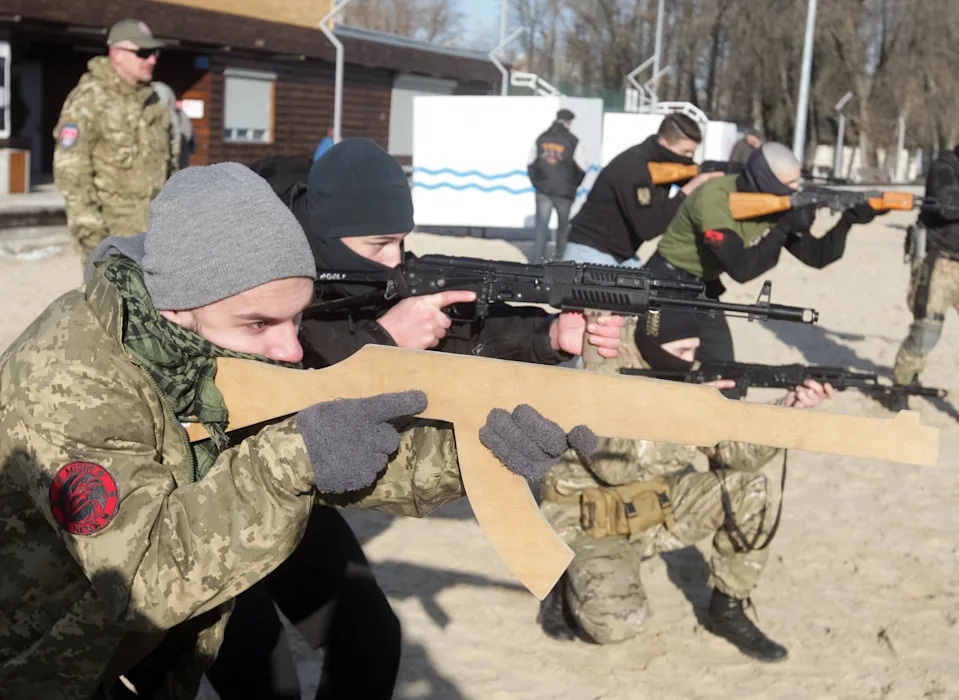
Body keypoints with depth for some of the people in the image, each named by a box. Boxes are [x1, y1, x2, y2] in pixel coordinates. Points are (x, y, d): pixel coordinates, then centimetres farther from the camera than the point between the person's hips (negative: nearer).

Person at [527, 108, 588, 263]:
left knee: (541, 225, 3)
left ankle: (537, 259, -7)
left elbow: (530, 164, 7)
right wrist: (573, 186, 11)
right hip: (564, 192, -2)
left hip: (543, 191, 2)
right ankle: (561, 255, 26)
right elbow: (581, 169, -7)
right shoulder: (572, 142, -9)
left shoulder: (541, 139, 2)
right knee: (563, 226, 16)